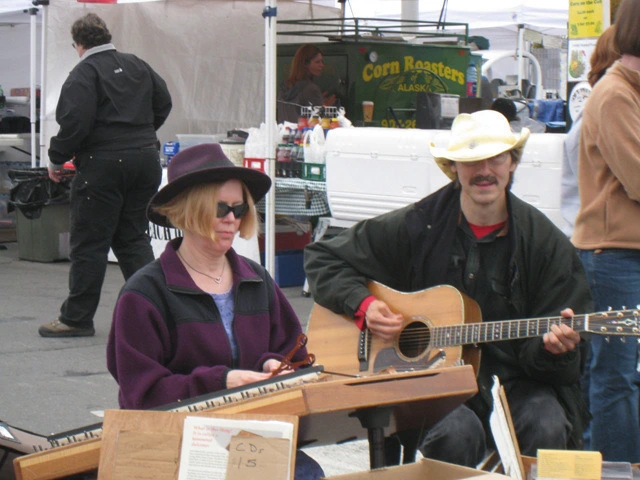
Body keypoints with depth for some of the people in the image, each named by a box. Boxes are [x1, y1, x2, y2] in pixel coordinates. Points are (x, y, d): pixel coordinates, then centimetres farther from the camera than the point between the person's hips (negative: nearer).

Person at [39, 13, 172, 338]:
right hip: (146, 158, 7)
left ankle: (77, 318, 6)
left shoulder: (84, 74, -9)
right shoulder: (137, 66, 12)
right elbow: (163, 104, 19)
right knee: (134, 238, 14)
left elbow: (75, 123, -17)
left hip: (103, 164, -7)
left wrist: (57, 160, -5)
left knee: (88, 244, 0)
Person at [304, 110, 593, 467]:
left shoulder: (546, 243, 1)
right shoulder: (416, 227, 2)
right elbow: (323, 258, 11)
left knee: (547, 429, -30)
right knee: (458, 433, -33)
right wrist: (364, 305, -6)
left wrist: (552, 347, -22)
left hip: (516, 383, 1)